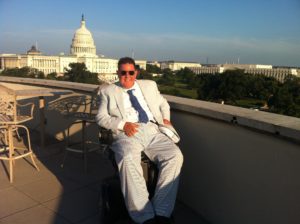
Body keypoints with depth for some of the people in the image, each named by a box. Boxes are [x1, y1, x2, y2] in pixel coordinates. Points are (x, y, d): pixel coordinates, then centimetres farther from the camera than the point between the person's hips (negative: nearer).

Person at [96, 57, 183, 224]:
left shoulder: (149, 85, 26)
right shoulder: (108, 91, 18)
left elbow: (163, 103, 36)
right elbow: (101, 117, 9)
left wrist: (166, 118, 14)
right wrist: (123, 124, -9)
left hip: (153, 131, 3)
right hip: (127, 134, -2)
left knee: (175, 156, -26)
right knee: (128, 160, -37)